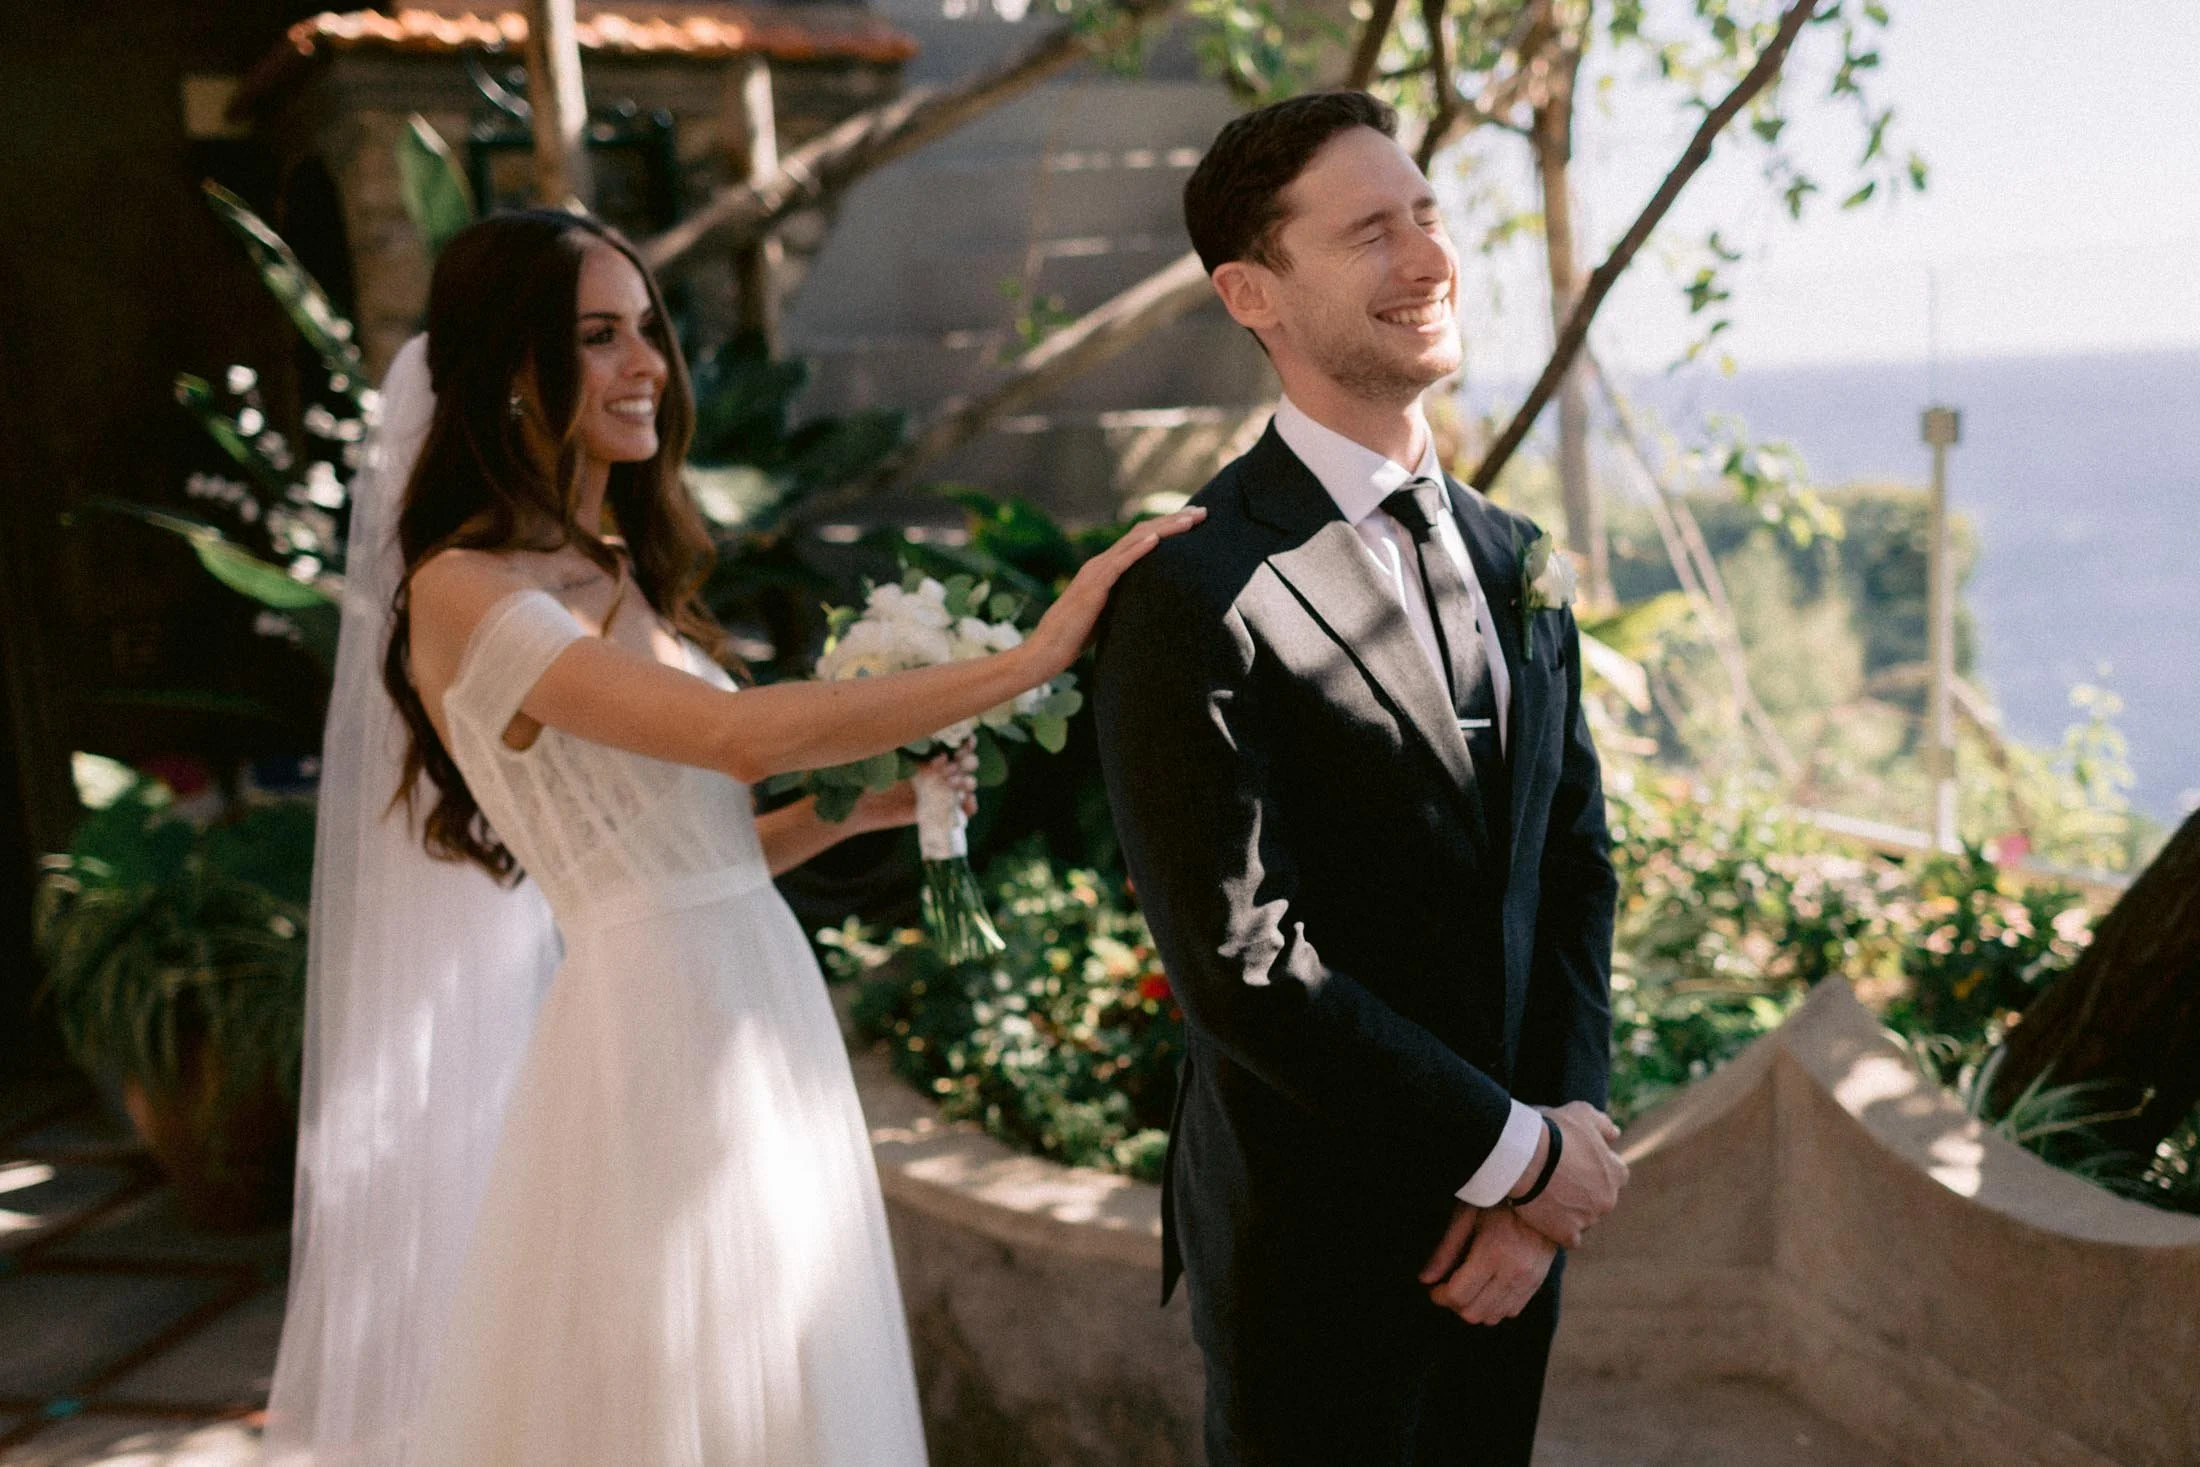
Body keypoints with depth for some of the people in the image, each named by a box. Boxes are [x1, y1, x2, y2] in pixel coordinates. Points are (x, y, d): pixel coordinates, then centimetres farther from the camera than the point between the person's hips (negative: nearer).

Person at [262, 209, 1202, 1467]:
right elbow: (738, 737, -25)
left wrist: (855, 810, 3)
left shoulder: (624, 573, 14)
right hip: (656, 1044, -8)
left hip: (763, 1020, 8)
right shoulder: (460, 588, -12)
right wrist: (1031, 657, -24)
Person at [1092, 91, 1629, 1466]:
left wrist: (1560, 1138, -6)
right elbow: (1240, 962, -21)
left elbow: (1576, 868, 6)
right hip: (1316, 1244, -6)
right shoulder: (1194, 598, -17)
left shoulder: (1514, 560, 6)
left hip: (1510, 1216, 6)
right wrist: (1519, 1150, -14)